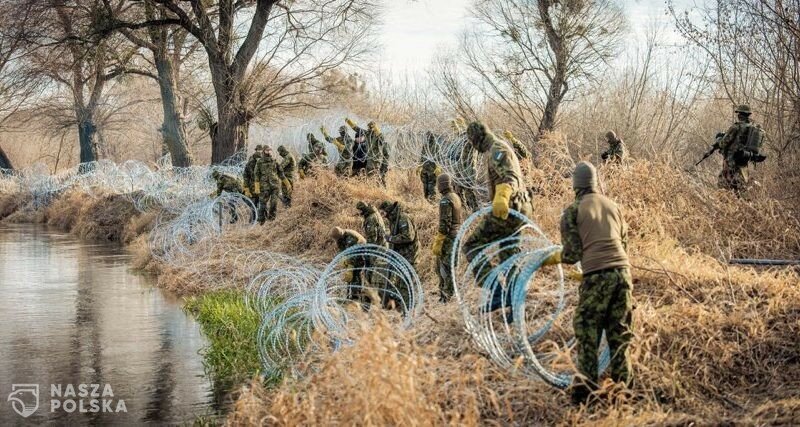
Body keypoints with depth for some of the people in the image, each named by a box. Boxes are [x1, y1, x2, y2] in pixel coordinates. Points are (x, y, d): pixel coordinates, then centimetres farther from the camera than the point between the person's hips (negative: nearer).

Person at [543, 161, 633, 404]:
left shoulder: (572, 211, 3)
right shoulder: (613, 206, 18)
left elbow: (572, 254, -1)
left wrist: (553, 259, 19)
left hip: (596, 276, -4)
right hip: (623, 271, 5)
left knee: (587, 331, 5)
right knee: (619, 332, 13)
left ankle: (587, 385, 3)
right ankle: (622, 383, 15)